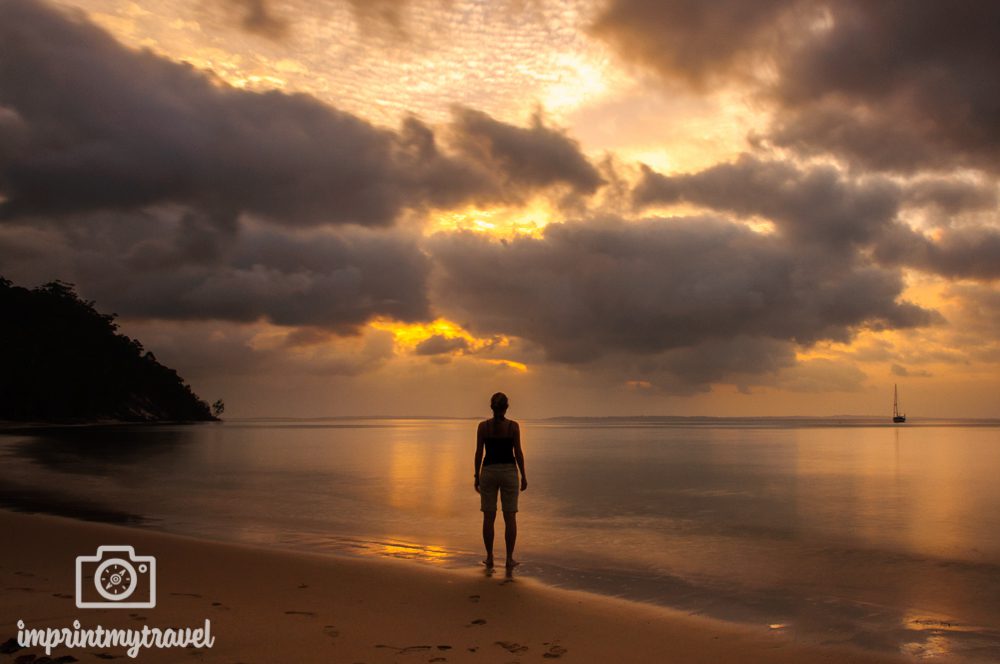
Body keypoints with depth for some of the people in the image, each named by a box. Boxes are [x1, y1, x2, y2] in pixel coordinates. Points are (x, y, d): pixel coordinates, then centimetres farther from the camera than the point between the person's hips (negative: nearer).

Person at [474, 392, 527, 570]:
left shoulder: (483, 426, -4)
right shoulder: (513, 426, -6)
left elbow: (479, 453, -3)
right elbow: (518, 453, -5)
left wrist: (476, 476, 6)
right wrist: (523, 476, 4)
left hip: (489, 472, 1)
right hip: (509, 472, -1)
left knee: (489, 517, 8)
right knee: (510, 517, 6)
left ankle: (489, 558, 11)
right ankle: (509, 558, 8)